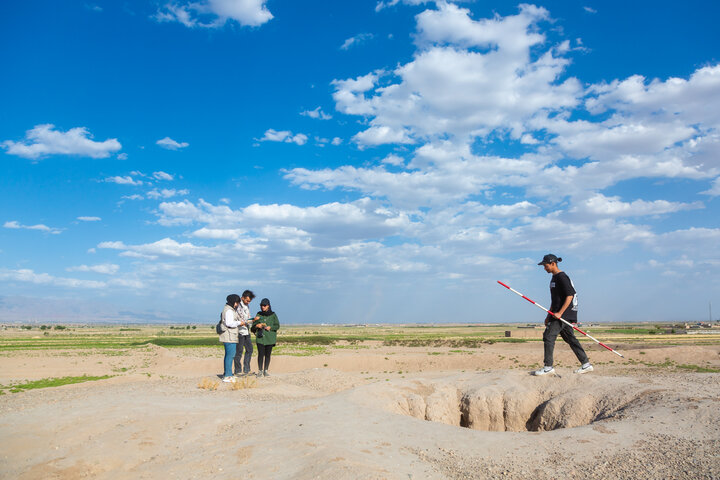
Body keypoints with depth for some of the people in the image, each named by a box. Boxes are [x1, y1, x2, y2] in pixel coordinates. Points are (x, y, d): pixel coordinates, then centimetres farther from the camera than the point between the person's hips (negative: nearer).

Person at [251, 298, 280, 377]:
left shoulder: (273, 315, 5)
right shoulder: (259, 315, 10)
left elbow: (277, 326, 4)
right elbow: (253, 326, 11)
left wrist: (270, 327, -13)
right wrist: (257, 325, -11)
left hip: (270, 338, 0)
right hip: (260, 338, 0)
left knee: (268, 355, 1)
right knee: (261, 354, -6)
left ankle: (265, 371, 9)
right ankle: (260, 371, 1)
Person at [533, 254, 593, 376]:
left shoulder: (562, 277, -12)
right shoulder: (554, 278, 18)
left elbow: (569, 296, -19)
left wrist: (560, 313, -22)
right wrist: (549, 315, 21)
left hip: (564, 313, -10)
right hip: (558, 314, 10)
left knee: (549, 336, -11)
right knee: (571, 339, 12)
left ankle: (548, 367, -8)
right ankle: (586, 364, 17)